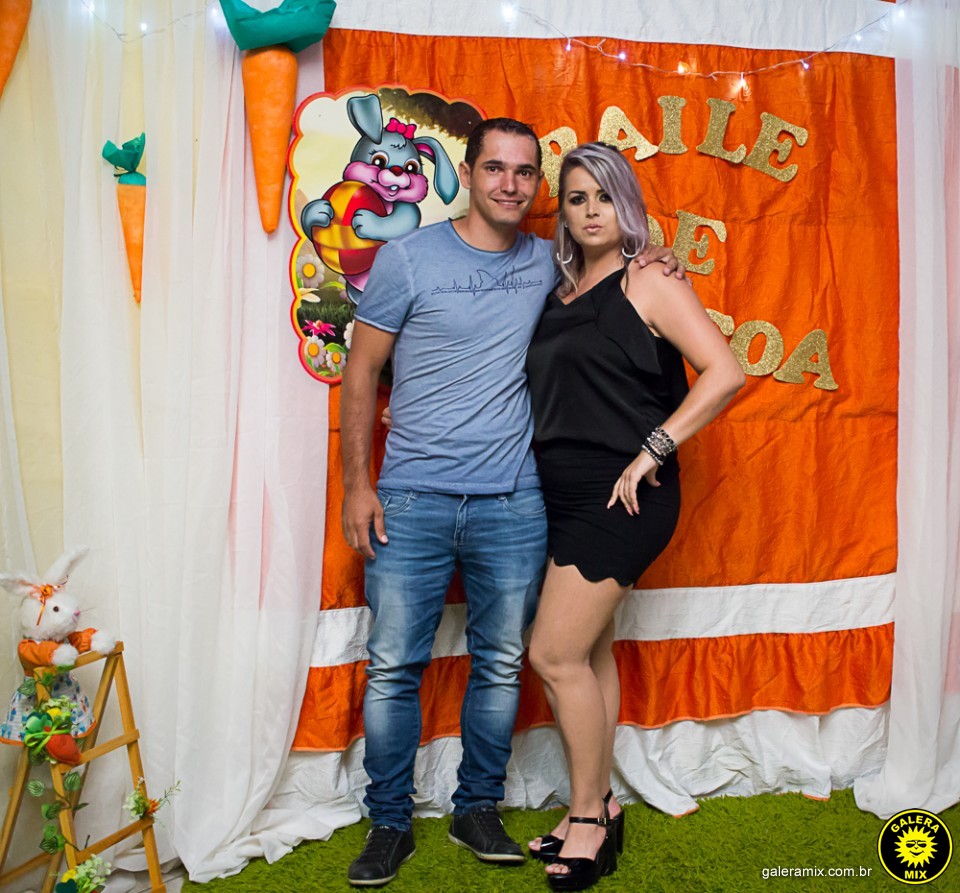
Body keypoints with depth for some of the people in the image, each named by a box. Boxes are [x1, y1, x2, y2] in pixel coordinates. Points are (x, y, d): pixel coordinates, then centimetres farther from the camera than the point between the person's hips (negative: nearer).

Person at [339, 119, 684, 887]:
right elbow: (362, 371, 1)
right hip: (412, 499, -2)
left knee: (501, 666, 10)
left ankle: (477, 811, 30)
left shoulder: (549, 263, 8)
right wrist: (357, 484, -4)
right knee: (392, 667, 3)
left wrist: (652, 266, 5)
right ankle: (390, 825, 22)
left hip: (514, 502, 3)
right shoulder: (408, 257, -1)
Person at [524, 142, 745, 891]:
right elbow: (544, 398, 18)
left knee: (556, 655, -7)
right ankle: (599, 809, 27)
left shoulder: (650, 288, -5)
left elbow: (725, 373, -13)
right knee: (589, 654, 13)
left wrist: (652, 450, -18)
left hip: (620, 497, -7)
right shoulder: (558, 297, 14)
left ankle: (590, 816, 12)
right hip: (565, 497, 7)